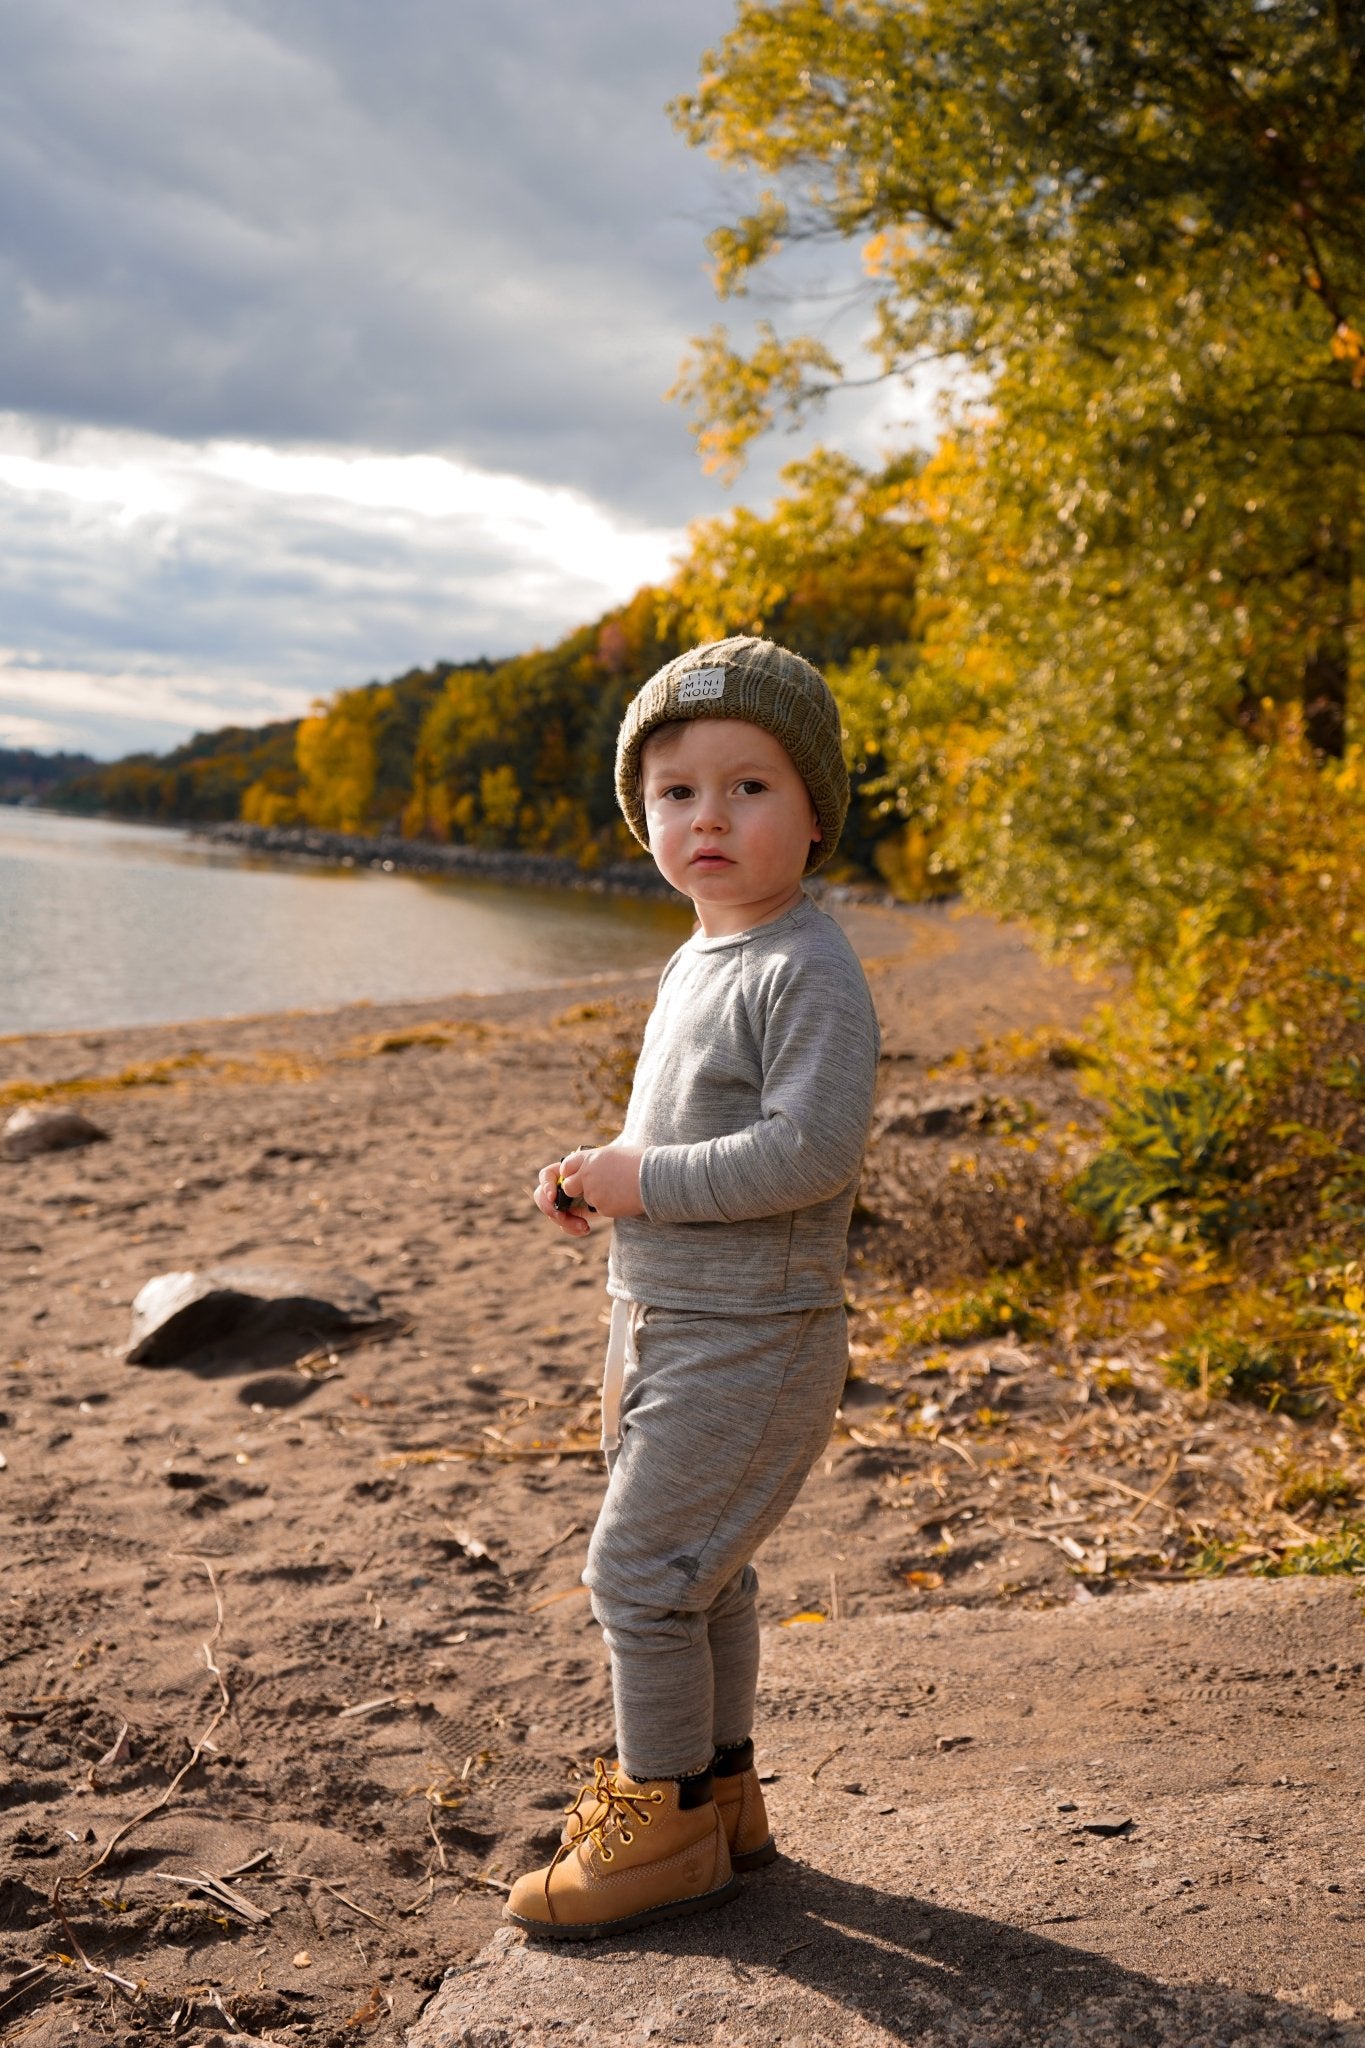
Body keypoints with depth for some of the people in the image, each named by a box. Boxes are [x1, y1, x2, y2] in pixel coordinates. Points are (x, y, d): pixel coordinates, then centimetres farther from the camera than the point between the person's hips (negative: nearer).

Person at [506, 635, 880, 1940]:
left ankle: (666, 1820, 13)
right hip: (664, 1326, 9)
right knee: (695, 1568, 18)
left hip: (749, 1340, -9)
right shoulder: (693, 963, 12)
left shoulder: (809, 971, -18)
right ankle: (718, 1794, 33)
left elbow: (812, 1148, -28)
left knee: (638, 1567, -5)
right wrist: (595, 1186, 3)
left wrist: (643, 1182, -21)